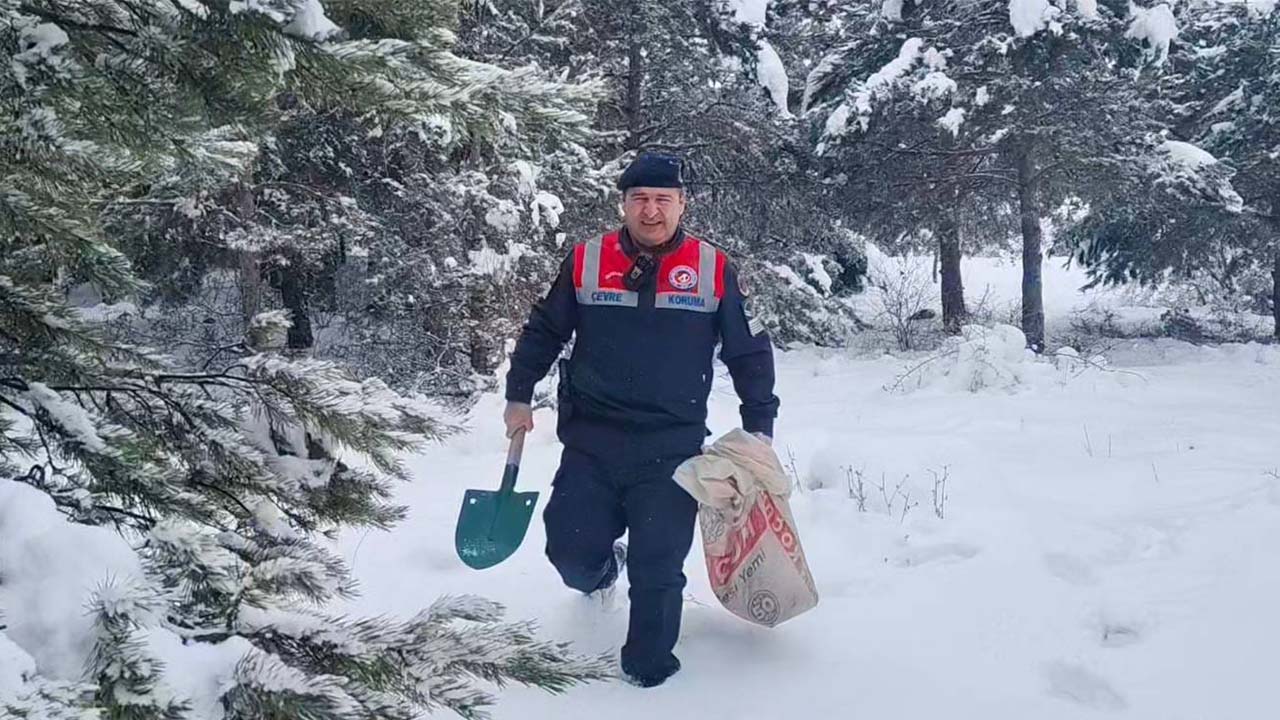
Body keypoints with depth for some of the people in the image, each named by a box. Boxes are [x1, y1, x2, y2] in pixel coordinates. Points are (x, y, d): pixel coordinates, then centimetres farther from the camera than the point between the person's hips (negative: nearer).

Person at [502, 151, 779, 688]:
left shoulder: (713, 270, -2)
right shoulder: (585, 262, 0)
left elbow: (750, 353, 6)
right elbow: (543, 332, 13)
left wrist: (759, 428, 3)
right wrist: (518, 396, 12)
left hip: (673, 448, -1)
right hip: (591, 441, 1)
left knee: (658, 566, -2)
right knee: (572, 552, 1)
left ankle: (649, 665, 20)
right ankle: (602, 569, 38)